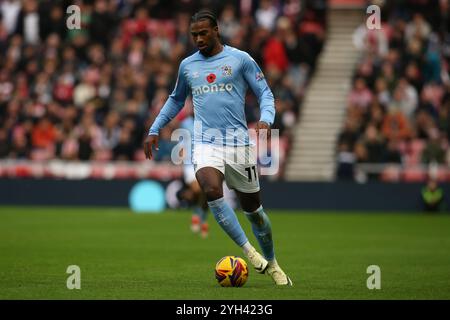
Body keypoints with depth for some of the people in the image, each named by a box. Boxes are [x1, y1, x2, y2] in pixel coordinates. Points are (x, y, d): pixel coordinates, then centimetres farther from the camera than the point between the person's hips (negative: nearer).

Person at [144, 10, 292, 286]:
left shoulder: (240, 59, 1)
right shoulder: (187, 65, 13)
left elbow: (265, 93, 2)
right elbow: (176, 100, 28)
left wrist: (266, 120, -17)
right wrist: (155, 130, 23)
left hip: (238, 142, -1)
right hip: (206, 142, 2)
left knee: (253, 208, 6)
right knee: (212, 190, -28)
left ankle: (272, 264, 27)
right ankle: (249, 252, -21)